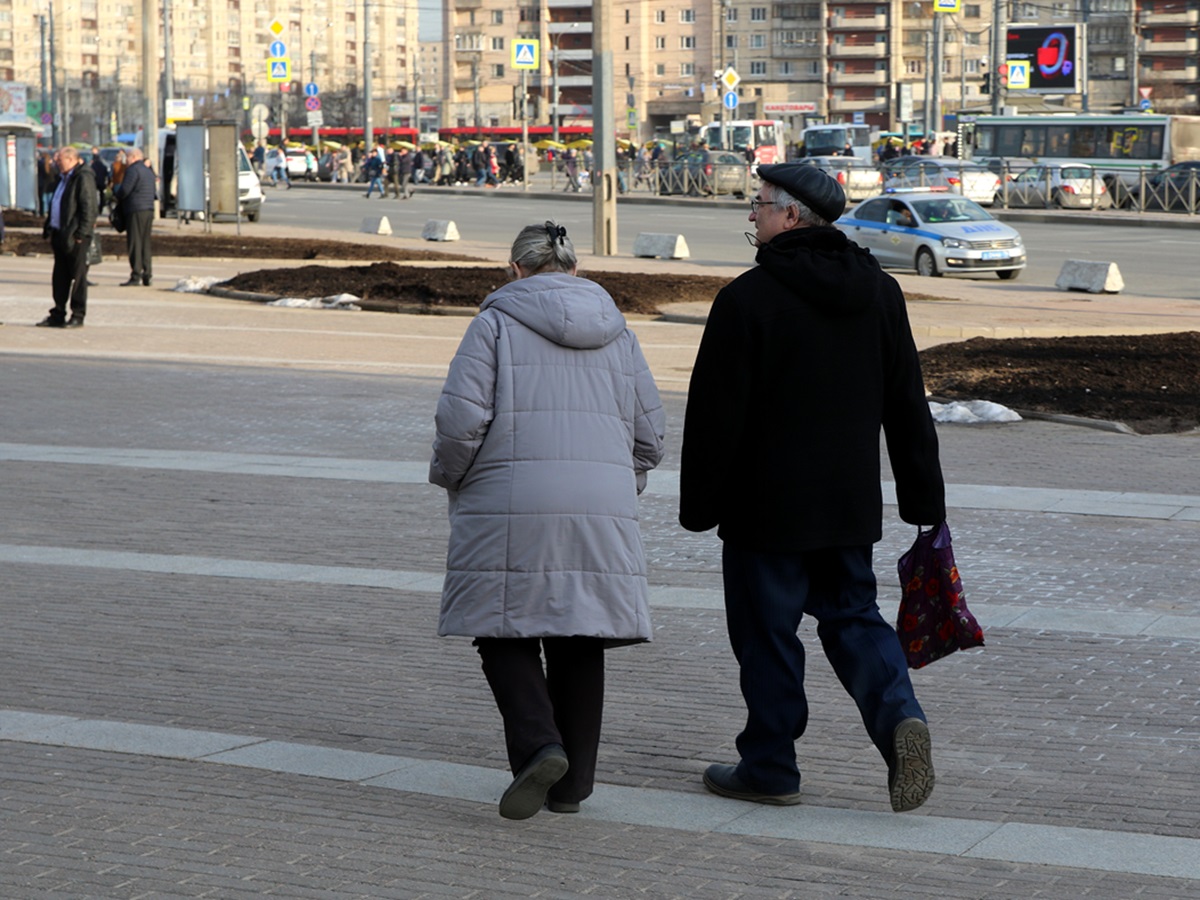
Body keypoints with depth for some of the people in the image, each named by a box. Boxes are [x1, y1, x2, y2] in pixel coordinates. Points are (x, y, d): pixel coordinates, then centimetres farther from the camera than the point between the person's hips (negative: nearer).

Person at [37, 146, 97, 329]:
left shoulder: (83, 177, -12)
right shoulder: (64, 178, 18)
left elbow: (89, 207, -18)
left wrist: (81, 233, -21)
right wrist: (49, 228, 16)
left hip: (75, 237, -9)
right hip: (60, 235, 9)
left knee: (77, 275, -3)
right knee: (60, 276, 11)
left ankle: (78, 316, 2)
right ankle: (58, 314, 16)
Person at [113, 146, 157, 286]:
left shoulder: (133, 170, -8)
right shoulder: (149, 171, 20)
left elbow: (125, 190, -15)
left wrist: (115, 196, 5)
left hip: (136, 211, -9)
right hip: (149, 210, 9)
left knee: (134, 243, -8)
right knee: (145, 243, 11)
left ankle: (136, 275, -12)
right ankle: (147, 274, 10)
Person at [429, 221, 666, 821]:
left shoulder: (497, 322, 1)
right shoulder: (616, 331, 15)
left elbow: (461, 416, -9)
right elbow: (649, 433, 13)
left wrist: (449, 477, 9)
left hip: (512, 504, -4)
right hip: (602, 505, 4)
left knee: (504, 632, 5)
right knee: (579, 640, 11)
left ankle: (539, 745, -15)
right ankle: (573, 782, 14)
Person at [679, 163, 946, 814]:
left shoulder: (747, 298, -14)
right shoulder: (879, 291, 5)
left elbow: (715, 414, -12)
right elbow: (908, 407, 9)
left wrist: (698, 506, -2)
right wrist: (924, 500, 14)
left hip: (766, 504, -5)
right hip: (851, 503, 6)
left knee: (767, 629, 6)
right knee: (852, 614, 16)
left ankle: (769, 767, 14)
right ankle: (898, 716, -8)